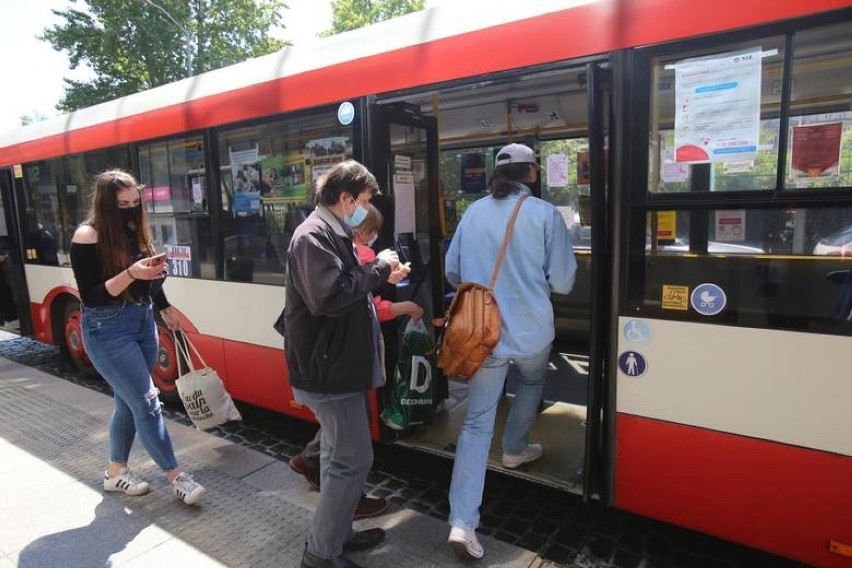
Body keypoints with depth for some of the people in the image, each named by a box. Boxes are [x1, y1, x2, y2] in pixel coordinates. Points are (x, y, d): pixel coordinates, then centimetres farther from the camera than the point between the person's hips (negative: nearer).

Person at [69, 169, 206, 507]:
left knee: (128, 403, 16)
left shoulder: (134, 229, 4)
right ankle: (176, 476, 7)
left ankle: (116, 472, 34)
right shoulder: (88, 236, -14)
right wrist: (130, 274, -29)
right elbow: (90, 296, -18)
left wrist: (165, 308, 15)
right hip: (107, 330, -7)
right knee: (147, 402, -5)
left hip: (143, 322, 7)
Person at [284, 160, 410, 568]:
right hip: (329, 368, -11)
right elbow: (331, 296, -29)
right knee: (354, 460, -3)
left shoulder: (331, 233, 16)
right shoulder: (314, 234, -17)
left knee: (339, 455, 20)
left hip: (335, 363, 11)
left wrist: (381, 277, 8)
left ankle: (337, 533, 36)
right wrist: (378, 268, -18)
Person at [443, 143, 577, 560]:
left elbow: (452, 272, 10)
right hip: (530, 330, -2)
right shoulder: (545, 214, -7)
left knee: (476, 422, 6)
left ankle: (462, 522, 3)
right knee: (531, 382, 32)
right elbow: (562, 281, -5)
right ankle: (515, 450, 48)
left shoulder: (473, 213, 3)